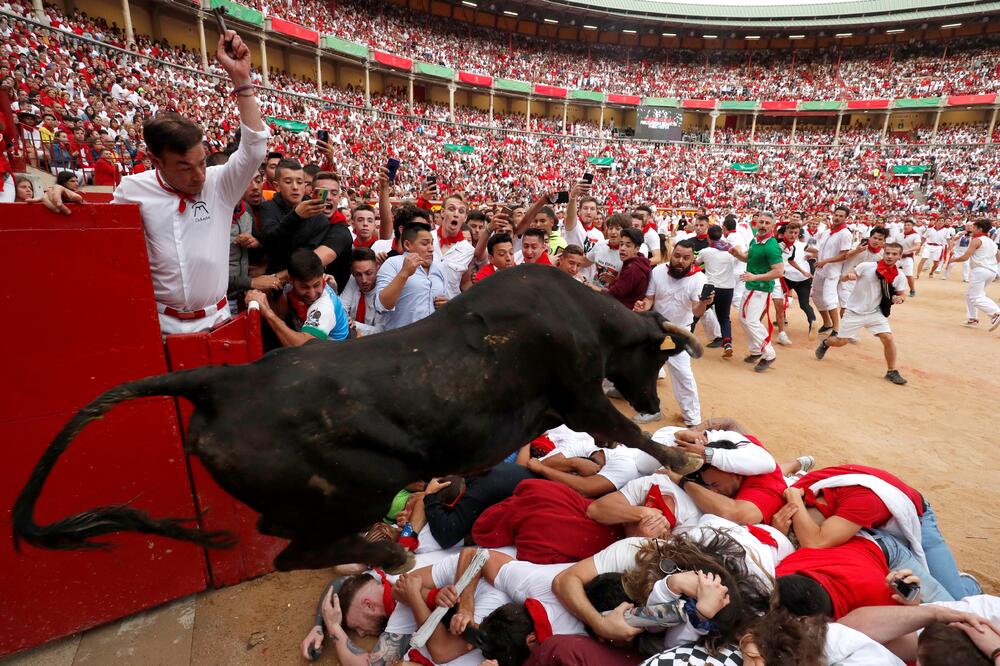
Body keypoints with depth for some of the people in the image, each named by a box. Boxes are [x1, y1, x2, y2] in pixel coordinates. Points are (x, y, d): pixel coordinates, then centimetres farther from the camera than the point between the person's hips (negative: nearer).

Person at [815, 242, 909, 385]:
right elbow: (843, 278, -8)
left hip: (875, 313, 2)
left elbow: (902, 294, 9)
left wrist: (899, 299, -16)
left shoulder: (899, 276, -3)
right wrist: (848, 275, -32)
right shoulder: (867, 266, -12)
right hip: (854, 311, -2)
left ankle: (892, 371, 7)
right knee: (841, 341, 1)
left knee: (888, 339, -11)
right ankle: (825, 343, 37)